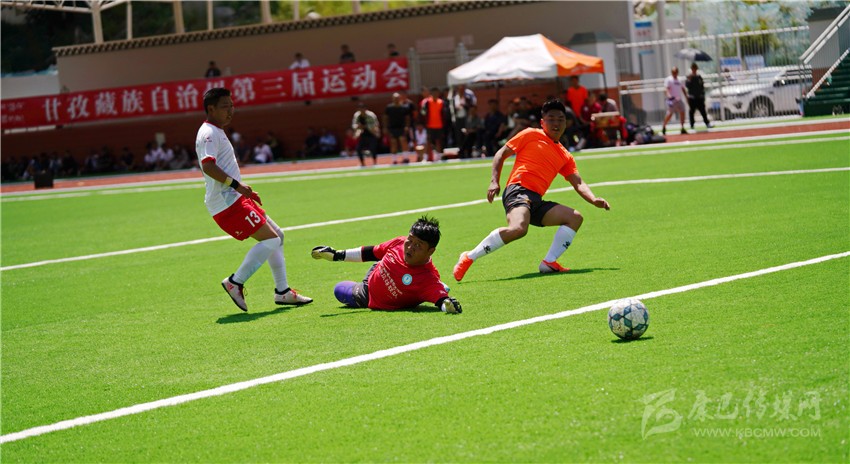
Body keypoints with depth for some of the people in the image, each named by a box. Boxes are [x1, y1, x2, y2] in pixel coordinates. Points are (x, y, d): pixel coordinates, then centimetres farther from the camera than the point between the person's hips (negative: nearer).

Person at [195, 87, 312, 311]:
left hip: (234, 199, 11)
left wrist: (244, 190, 27)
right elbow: (208, 166, -29)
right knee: (270, 239, -15)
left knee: (277, 235, 14)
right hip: (226, 203, -11)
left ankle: (282, 291, 16)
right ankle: (235, 282, -11)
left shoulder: (216, 133, 21)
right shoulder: (209, 134, -13)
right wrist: (236, 184, -30)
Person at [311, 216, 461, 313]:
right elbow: (372, 253, -11)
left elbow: (441, 299, -52)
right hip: (372, 277, 4)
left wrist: (449, 305, -77)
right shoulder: (400, 243, -26)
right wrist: (336, 255, -6)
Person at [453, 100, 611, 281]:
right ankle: (469, 258, -23)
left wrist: (594, 200, -5)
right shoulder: (531, 135, 8)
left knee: (575, 218, -3)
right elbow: (501, 154, 8)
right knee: (518, 229, -34)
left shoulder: (565, 156, 22)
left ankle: (549, 262, -9)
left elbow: (578, 184, 16)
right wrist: (494, 181, -6)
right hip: (518, 190, -7)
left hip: (537, 202, 7)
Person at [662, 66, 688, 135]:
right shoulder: (668, 80, -4)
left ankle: (682, 128, 9)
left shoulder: (679, 80, 17)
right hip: (672, 99, -7)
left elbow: (683, 89, 24)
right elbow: (666, 89, -16)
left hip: (679, 99, 7)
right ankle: (664, 126, 3)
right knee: (670, 113, -11)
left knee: (682, 113, 2)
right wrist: (669, 95, -33)